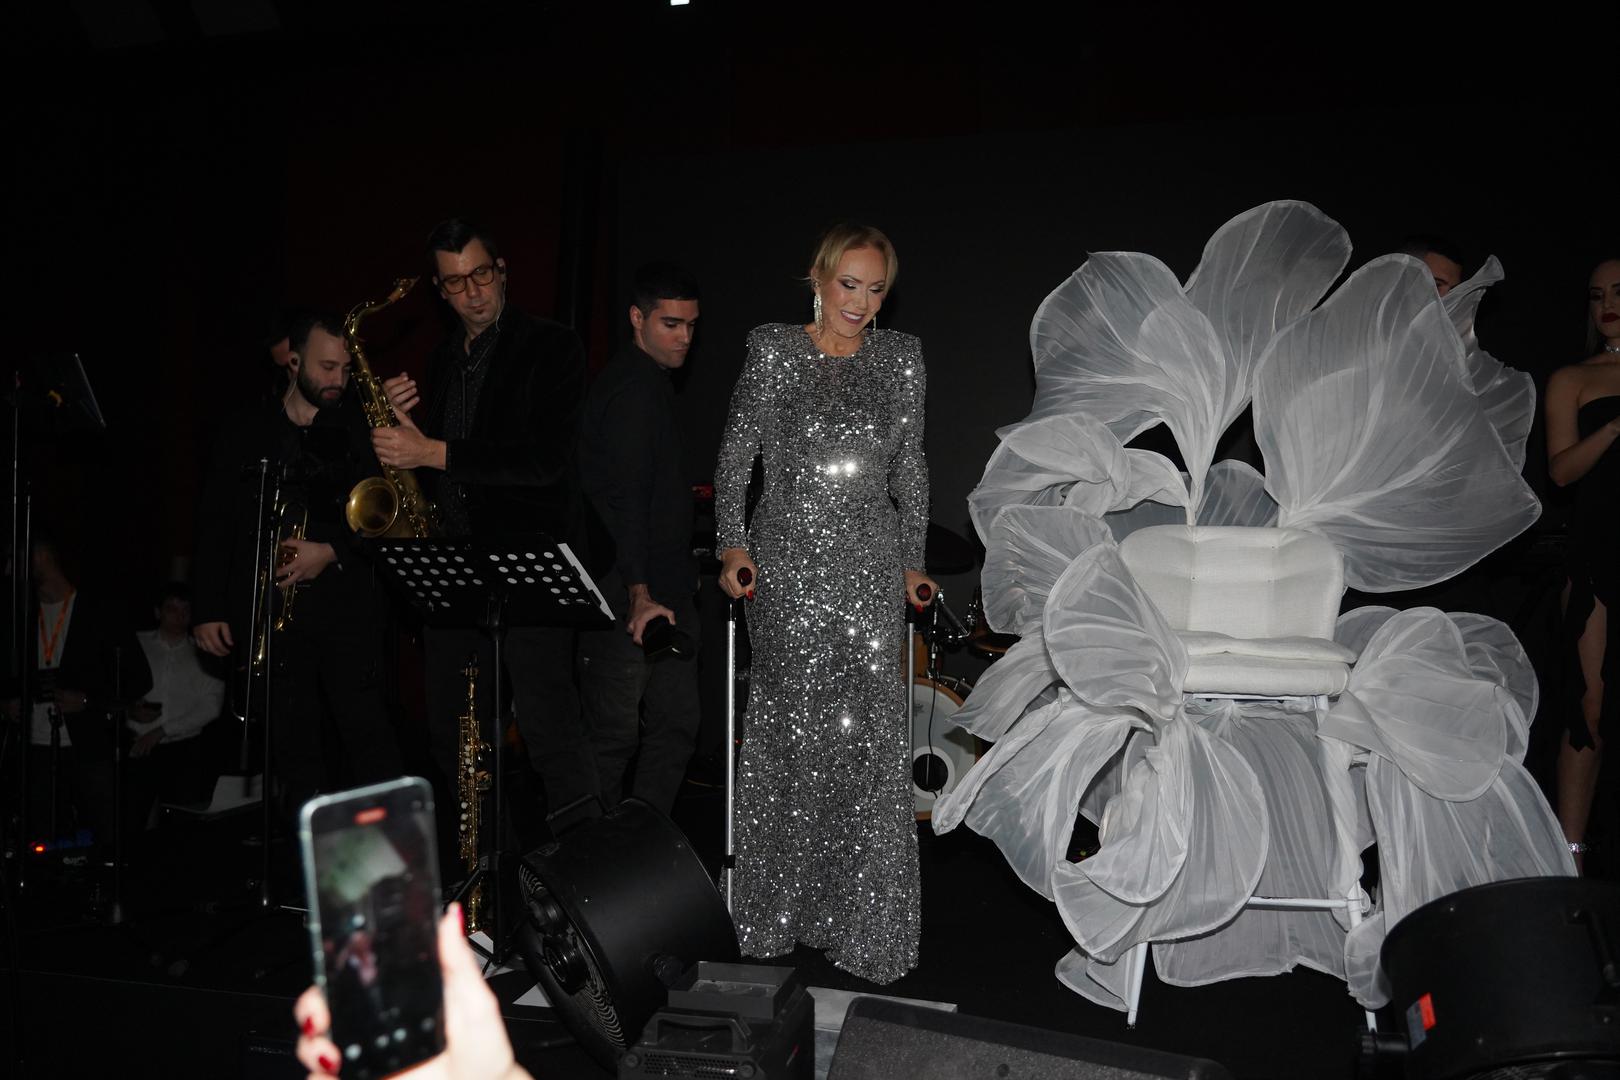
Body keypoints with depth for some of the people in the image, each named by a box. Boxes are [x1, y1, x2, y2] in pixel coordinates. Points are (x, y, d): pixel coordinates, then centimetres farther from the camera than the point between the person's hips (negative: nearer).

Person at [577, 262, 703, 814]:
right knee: (616, 733, -3)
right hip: (628, 595, -10)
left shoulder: (650, 383, 18)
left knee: (678, 722, 12)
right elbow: (623, 498, -22)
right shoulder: (632, 389, -14)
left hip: (663, 587, 10)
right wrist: (640, 592, -27)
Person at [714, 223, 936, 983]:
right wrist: (733, 544, -6)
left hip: (869, 568, 1)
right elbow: (735, 455, 4)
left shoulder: (901, 357, 9)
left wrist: (912, 561, 10)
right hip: (787, 566, -1)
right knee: (790, 729, 2)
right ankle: (777, 913, 18)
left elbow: (910, 468, 13)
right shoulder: (773, 351, 4)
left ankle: (864, 922, 9)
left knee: (870, 734, -3)